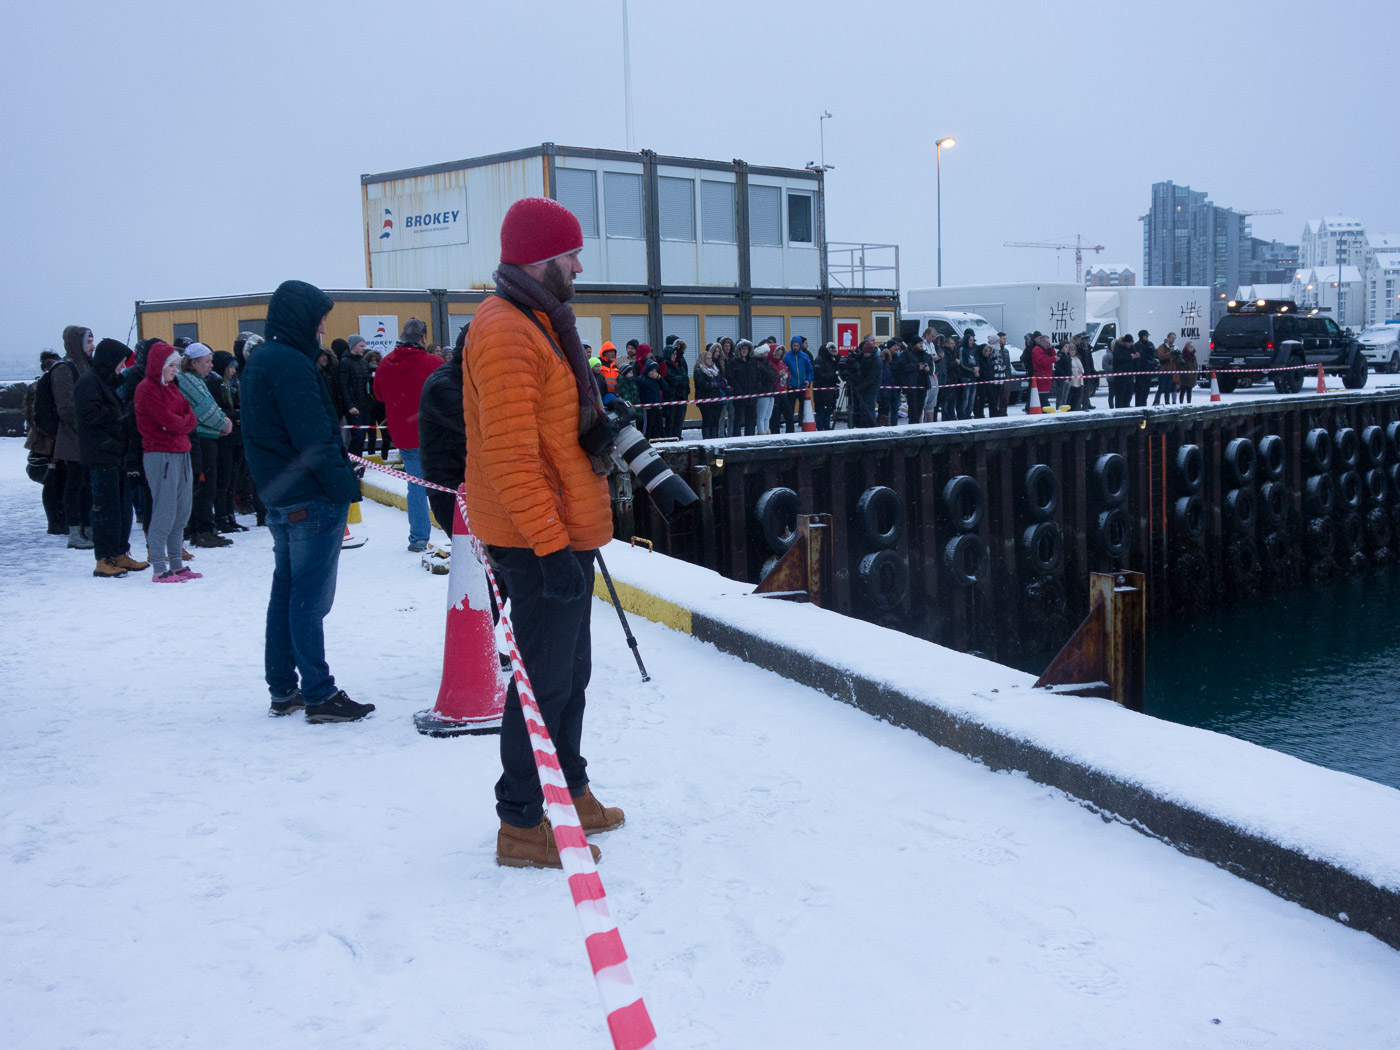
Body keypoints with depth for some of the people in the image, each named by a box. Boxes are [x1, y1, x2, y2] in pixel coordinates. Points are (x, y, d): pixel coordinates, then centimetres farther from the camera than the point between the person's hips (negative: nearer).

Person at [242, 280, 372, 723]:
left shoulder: (258, 361, 14)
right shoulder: (291, 364, -17)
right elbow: (313, 437, -22)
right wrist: (345, 486, -16)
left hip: (280, 497, 10)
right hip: (312, 500, -10)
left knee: (286, 590, 15)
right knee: (310, 598, -6)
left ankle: (283, 690, 22)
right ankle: (320, 696, 0)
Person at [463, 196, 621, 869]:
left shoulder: (540, 323, 17)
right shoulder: (505, 331, -17)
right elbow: (510, 454, -24)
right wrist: (551, 545, -26)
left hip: (565, 533, 11)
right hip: (540, 541, -11)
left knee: (570, 671, 20)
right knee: (545, 679, -3)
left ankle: (569, 790, 34)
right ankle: (522, 825, 9)